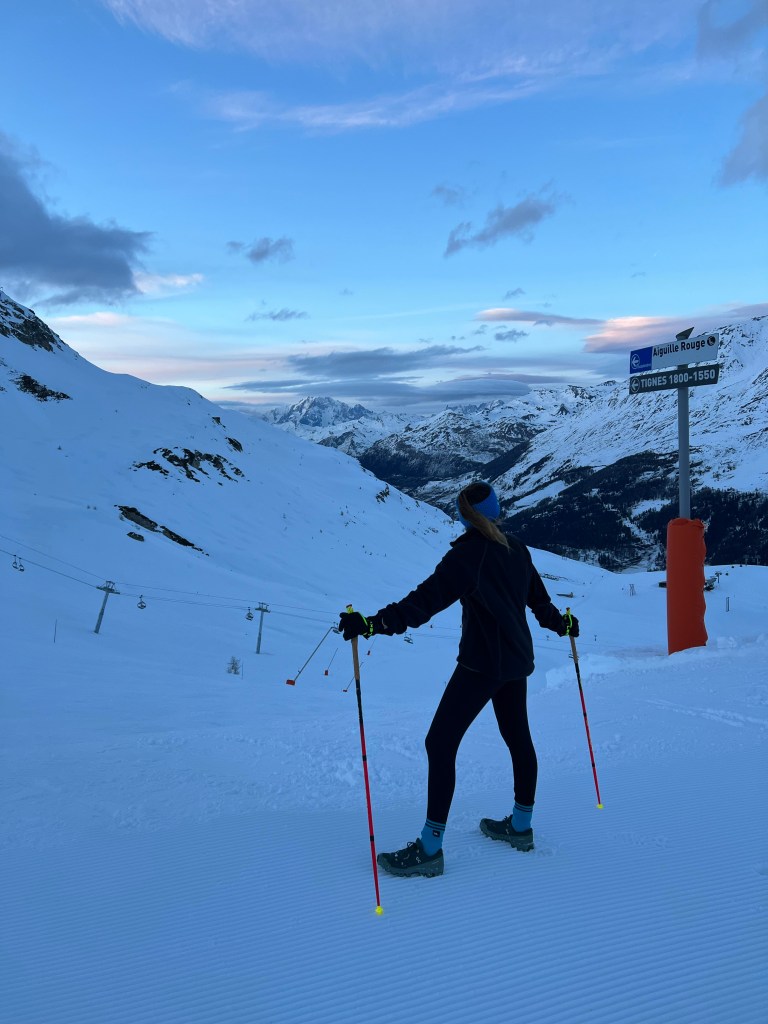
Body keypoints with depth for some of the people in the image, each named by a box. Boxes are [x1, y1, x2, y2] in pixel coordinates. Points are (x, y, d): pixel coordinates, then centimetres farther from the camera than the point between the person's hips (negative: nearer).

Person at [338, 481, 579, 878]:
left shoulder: (467, 554, -16)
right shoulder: (517, 549, 6)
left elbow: (426, 600, -27)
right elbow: (539, 599, 18)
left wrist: (371, 624, -33)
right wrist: (562, 624, 37)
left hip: (482, 662, -9)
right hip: (517, 658, 9)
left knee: (440, 743, -7)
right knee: (517, 736, 19)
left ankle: (429, 848, -6)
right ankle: (520, 825, 35)